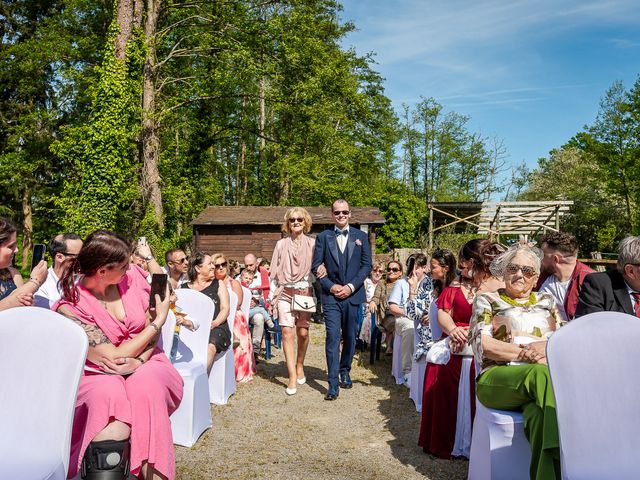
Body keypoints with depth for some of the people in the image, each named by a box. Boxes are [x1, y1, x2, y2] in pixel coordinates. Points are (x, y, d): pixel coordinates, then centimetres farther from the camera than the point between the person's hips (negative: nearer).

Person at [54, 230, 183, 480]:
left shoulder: (133, 276, -2)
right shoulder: (70, 308, -14)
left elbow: (152, 330, 3)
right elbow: (115, 358, -16)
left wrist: (138, 361, -19)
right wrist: (160, 319, -10)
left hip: (145, 364, 3)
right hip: (100, 376, -2)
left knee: (145, 385, -33)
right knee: (110, 394, -37)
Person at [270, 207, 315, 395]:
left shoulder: (312, 243, 4)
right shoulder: (281, 244, 8)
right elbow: (275, 271, 9)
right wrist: (274, 295, 3)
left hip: (305, 293, 0)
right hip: (285, 293, 0)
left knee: (302, 332, 2)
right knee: (287, 331, -10)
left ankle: (299, 366, 28)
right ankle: (292, 376, -8)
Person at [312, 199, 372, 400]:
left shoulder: (361, 236, 8)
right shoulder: (323, 237, 6)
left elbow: (366, 265, 3)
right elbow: (316, 266, 3)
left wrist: (351, 286, -9)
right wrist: (331, 286, -10)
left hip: (353, 295, 2)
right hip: (331, 295, -2)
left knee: (350, 337, 11)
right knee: (333, 337, -8)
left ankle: (345, 371, 30)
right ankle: (333, 383, -7)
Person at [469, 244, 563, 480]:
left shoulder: (547, 300, 27)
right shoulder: (487, 300, 17)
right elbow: (482, 344, 1)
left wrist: (548, 348, -7)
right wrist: (525, 354, -9)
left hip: (545, 376, 2)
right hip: (498, 377, -2)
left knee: (538, 412, -38)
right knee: (541, 373, -38)